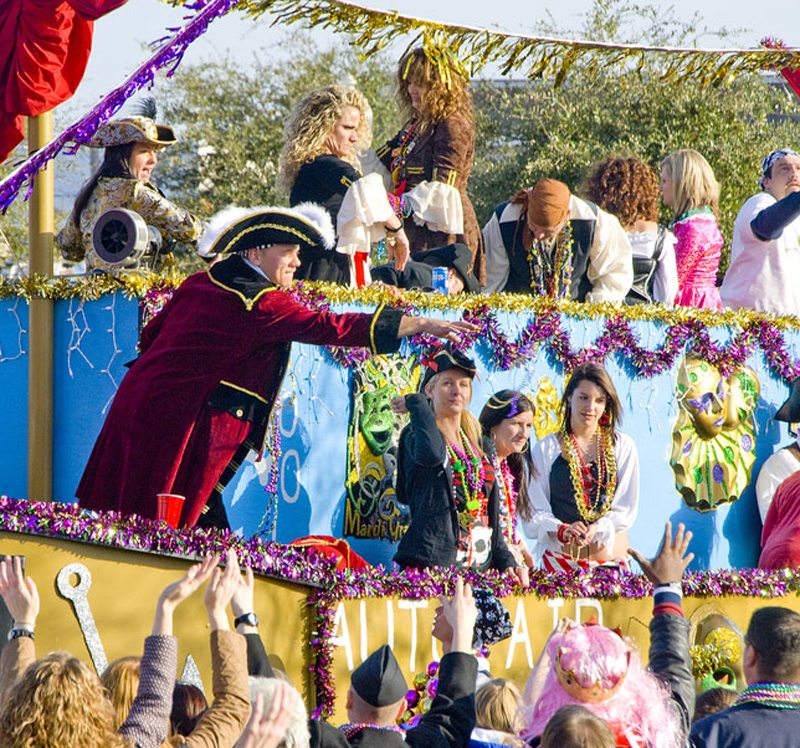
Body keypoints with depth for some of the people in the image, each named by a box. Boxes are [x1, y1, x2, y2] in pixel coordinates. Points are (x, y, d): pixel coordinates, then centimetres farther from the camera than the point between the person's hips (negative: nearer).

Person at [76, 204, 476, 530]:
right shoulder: (262, 302, -10)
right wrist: (420, 325, -13)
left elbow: (150, 335, 19)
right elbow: (329, 327, -14)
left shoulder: (200, 285, 13)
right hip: (181, 425, -9)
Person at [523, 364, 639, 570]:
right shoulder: (546, 449, 6)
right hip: (559, 558, -1)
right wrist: (561, 530, -19)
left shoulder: (623, 447, 8)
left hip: (611, 558, 1)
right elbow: (534, 512, 1)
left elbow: (627, 509, 3)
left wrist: (596, 529, -16)